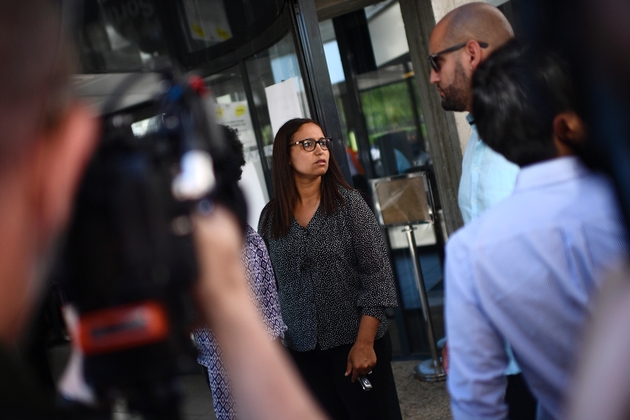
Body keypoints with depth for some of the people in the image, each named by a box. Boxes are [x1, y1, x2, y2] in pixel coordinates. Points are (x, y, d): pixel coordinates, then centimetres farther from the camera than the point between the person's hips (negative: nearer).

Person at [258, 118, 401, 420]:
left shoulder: (348, 203, -6)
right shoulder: (271, 217, 1)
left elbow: (377, 273, -9)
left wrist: (365, 342, -14)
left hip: (354, 341, -2)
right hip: (302, 350, 2)